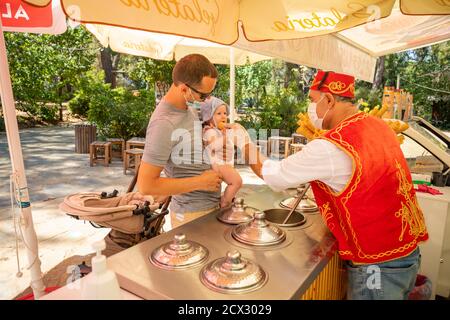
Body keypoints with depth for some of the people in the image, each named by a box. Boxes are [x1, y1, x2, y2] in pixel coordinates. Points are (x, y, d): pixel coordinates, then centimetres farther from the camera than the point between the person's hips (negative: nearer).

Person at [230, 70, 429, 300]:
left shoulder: (329, 147, -25)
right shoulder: (378, 125, 0)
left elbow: (272, 175, -14)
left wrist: (244, 142, 1)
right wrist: (316, 176, 8)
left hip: (378, 266, -7)